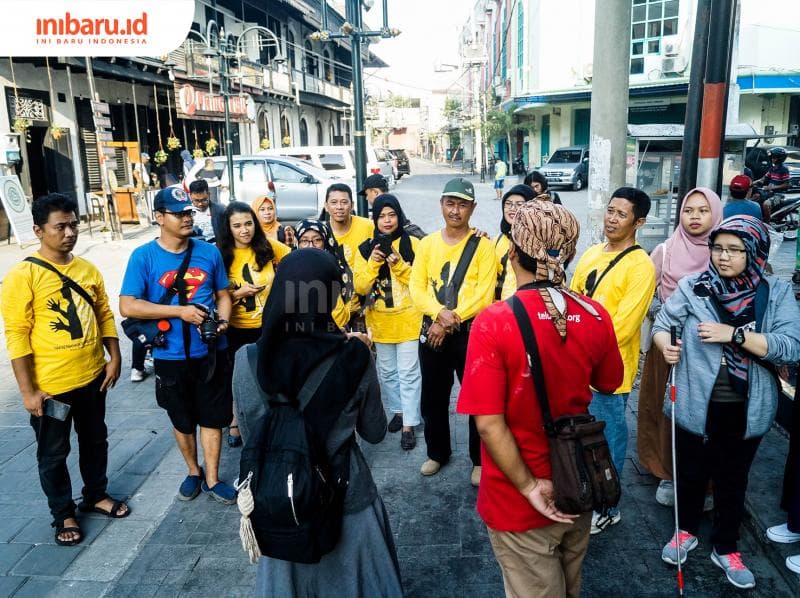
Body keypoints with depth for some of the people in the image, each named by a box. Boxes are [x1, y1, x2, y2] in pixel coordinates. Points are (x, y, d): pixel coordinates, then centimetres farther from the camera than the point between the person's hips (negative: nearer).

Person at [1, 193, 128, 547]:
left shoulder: (87, 269, 2)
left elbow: (104, 315, 10)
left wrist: (114, 358, 3)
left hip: (92, 377, 5)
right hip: (50, 386, -5)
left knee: (95, 441, 21)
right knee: (53, 454, 13)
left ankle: (96, 495, 42)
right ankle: (63, 515, 31)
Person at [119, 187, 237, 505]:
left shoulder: (209, 252, -1)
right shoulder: (143, 256, -9)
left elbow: (223, 294, 8)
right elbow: (127, 306, -14)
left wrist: (223, 320, -14)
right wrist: (180, 311, -20)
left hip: (211, 351, 2)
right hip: (171, 356, -1)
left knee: (213, 417, 11)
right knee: (182, 420, 17)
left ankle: (212, 479, 28)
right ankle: (193, 471, 39)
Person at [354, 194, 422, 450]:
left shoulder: (412, 243, -6)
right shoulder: (365, 248, 1)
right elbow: (360, 287, -6)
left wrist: (398, 264, -22)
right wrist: (373, 262, -20)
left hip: (408, 319, -3)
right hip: (380, 321, 3)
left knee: (408, 373, 0)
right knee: (387, 371, 17)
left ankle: (408, 425, 9)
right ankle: (398, 410, 36)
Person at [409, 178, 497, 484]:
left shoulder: (482, 245, -5)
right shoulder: (427, 244, 6)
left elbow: (484, 294, -13)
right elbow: (416, 287, -1)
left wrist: (451, 320, -18)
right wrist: (439, 313, -18)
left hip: (471, 333, -3)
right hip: (433, 331, 4)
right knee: (433, 398, 15)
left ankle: (480, 460, 24)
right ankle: (437, 452, 35)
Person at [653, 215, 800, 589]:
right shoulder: (693, 286, -7)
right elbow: (662, 325, -4)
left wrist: (734, 334, -23)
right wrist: (666, 345, -26)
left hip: (745, 410, 1)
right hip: (695, 405, 0)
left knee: (732, 481, 18)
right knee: (690, 473, 19)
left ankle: (725, 548, 39)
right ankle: (686, 530, 44)